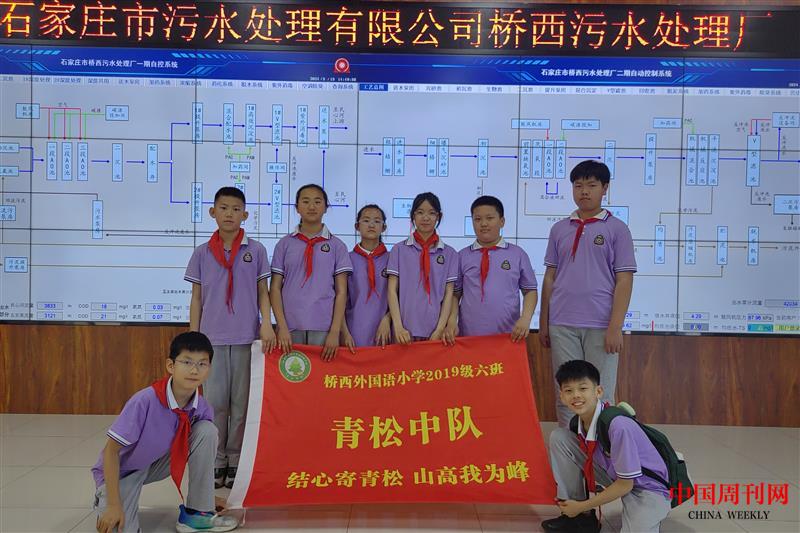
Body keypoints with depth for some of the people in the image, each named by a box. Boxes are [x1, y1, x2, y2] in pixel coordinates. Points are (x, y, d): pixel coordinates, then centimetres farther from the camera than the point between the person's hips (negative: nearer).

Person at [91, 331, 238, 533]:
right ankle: (104, 500, 8)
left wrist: (206, 494, 4)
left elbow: (203, 451, 2)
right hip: (122, 470, -4)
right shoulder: (145, 401, -31)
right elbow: (111, 450, -24)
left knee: (207, 431, -19)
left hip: (159, 463, 5)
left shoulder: (201, 408, -16)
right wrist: (114, 505, -26)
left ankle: (196, 513, -7)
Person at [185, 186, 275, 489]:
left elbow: (263, 292, 6)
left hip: (246, 338, -1)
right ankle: (216, 462, 17)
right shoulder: (202, 253, 6)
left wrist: (266, 324, -9)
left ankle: (236, 461, 18)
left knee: (242, 402, 5)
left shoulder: (255, 251, 3)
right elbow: (196, 298, 9)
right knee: (214, 402, 4)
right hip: (212, 338, 1)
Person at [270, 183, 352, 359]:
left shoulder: (337, 246, 6)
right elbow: (275, 288, 5)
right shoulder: (284, 244, 8)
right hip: (291, 327, 1)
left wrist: (335, 331, -6)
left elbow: (341, 292, 3)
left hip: (324, 328, 0)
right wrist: (282, 327, -5)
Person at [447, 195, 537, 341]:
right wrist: (452, 321, -8)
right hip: (469, 336, 1)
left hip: (508, 336, 0)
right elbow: (455, 293, 7)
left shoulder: (518, 254, 5)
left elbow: (530, 290, 6)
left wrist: (525, 318, -9)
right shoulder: (462, 256, 6)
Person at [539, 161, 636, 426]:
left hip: (600, 326, -3)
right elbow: (550, 277, 12)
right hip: (562, 325, 3)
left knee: (601, 395, 4)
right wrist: (543, 322, 9)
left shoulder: (616, 229, 1)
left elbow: (624, 280, -4)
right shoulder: (559, 229, 10)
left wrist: (615, 327, -11)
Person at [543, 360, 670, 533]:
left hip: (646, 488, -6)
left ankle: (644, 519, 3)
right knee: (558, 437, -9)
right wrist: (574, 507, -3)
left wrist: (581, 506, -13)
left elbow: (625, 485, -22)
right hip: (613, 475, 7)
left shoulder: (618, 426, -31)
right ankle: (582, 518, 1)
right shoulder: (579, 421, -11)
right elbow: (583, 464, 5)